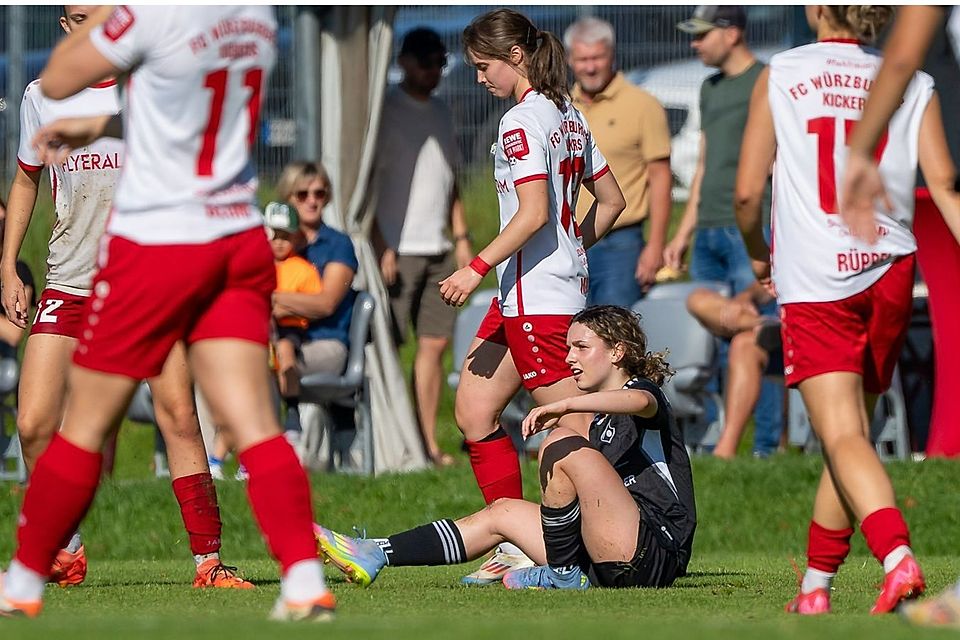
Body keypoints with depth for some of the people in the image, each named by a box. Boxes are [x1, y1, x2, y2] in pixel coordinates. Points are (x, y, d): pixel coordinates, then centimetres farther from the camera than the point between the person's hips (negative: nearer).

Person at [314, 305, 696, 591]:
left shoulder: (642, 390, -1)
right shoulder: (600, 421, 27)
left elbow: (640, 401, -29)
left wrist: (565, 405, -37)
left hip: (653, 555, -9)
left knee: (563, 444, -21)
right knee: (502, 513, 13)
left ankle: (564, 572, -11)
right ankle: (375, 556, 9)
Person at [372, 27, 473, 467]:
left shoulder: (441, 113, 17)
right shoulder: (387, 112, -4)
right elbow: (368, 182, -8)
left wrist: (461, 237, 14)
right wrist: (382, 248, -14)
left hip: (438, 249, 7)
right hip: (399, 249, -7)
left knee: (435, 344, 4)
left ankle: (429, 442, 6)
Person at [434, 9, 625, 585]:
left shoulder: (522, 122, -13)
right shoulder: (569, 116, 14)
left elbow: (534, 212, -22)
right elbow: (612, 200, 18)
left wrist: (478, 268, -20)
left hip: (536, 297, -10)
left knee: (574, 430, -8)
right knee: (474, 410, 10)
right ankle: (517, 547, 10)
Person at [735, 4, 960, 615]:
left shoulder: (780, 75, 2)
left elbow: (747, 192, 2)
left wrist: (759, 255, 20)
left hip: (812, 279, -3)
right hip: (888, 273, 3)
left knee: (843, 437, -9)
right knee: (853, 432, 15)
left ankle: (899, 559, -31)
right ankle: (816, 587, 23)